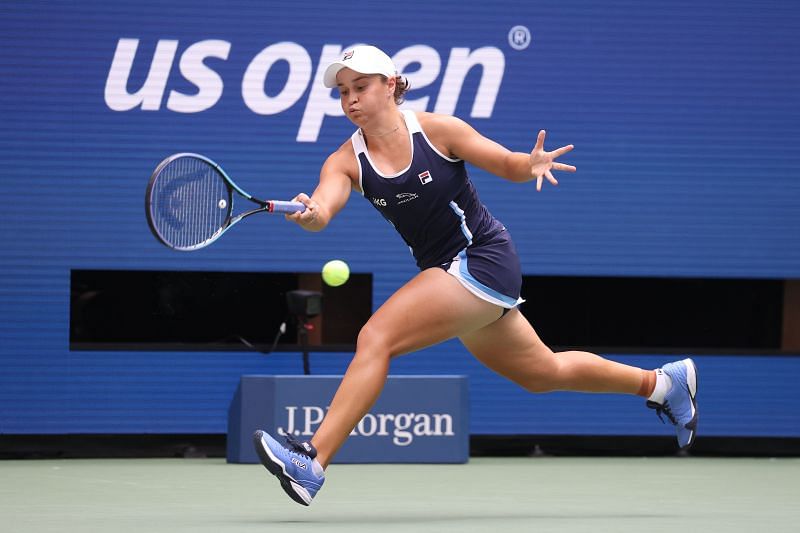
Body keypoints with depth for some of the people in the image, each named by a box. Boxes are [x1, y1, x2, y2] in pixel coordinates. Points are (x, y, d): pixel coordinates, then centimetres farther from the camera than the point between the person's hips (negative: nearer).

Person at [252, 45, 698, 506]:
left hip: (483, 259, -7)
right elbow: (324, 205, -21)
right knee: (543, 373, 22)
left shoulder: (437, 129, -12)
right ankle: (661, 382, 42)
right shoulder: (347, 161, -2)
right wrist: (310, 213, -45)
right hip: (448, 271, 7)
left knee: (375, 337, -22)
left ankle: (312, 463, -25)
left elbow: (507, 164, -3)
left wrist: (531, 164, -27)